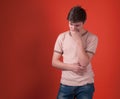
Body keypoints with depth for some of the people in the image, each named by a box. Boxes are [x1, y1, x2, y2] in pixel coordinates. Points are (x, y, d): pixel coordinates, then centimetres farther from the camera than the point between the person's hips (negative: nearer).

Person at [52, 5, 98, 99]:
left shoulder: (92, 38, -7)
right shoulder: (62, 37, 1)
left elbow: (84, 63, -16)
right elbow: (54, 62, 1)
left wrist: (78, 40, -17)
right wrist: (71, 67, -13)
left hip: (85, 85, -2)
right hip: (66, 84, 2)